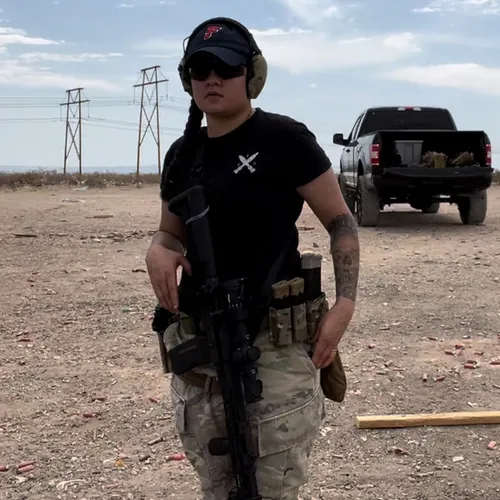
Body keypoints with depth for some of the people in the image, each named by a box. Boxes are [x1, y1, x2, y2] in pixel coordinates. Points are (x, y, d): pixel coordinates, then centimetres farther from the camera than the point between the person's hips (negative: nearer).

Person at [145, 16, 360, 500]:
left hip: (276, 340, -5)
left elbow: (340, 221, -3)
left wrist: (345, 302, -15)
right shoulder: (182, 153, 10)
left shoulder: (284, 139, -7)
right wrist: (158, 251, -3)